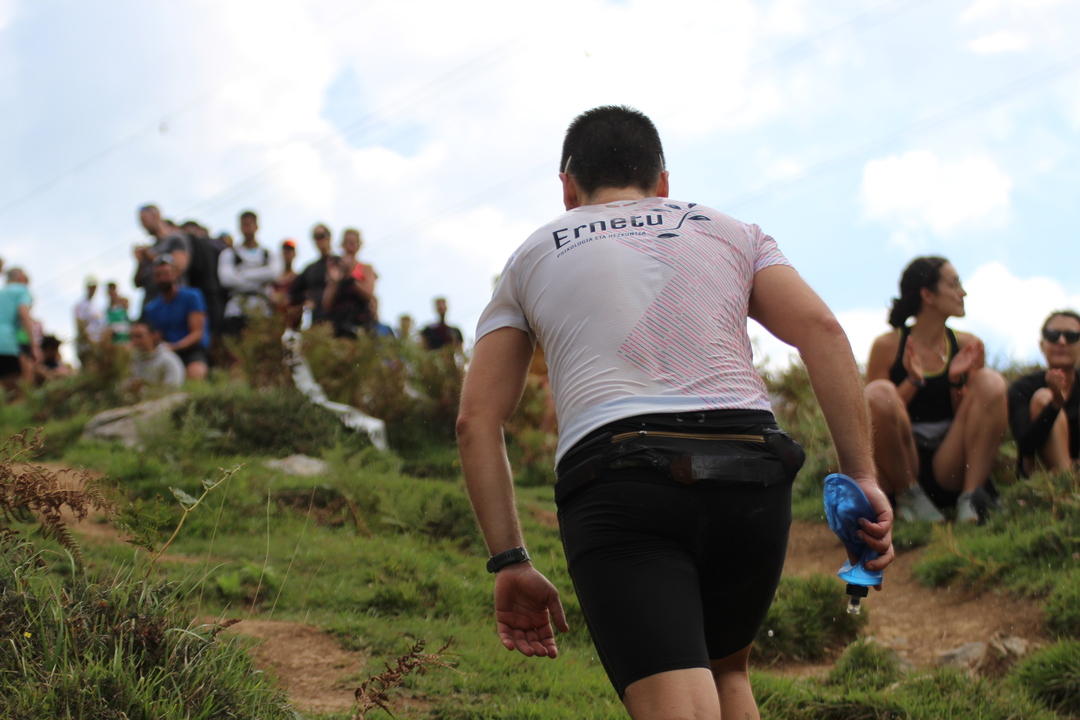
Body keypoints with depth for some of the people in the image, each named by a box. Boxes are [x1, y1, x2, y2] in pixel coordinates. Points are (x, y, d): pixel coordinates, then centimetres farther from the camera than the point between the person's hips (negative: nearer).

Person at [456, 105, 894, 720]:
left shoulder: (532, 258, 24)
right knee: (724, 671, 28)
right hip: (751, 474, 2)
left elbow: (477, 421, 14)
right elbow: (822, 330, 7)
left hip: (618, 483, -2)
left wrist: (510, 564, 13)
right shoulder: (731, 232, 25)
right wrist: (862, 478, 2)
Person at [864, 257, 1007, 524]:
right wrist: (913, 382, -15)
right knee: (879, 393, -29)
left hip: (950, 467, 2)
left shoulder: (967, 346, 7)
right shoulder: (887, 346, -1)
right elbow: (873, 412, -3)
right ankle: (909, 497, -11)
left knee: (991, 382, -16)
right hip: (901, 468, -2)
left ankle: (971, 496, -18)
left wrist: (957, 381, -8)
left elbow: (971, 417, 9)